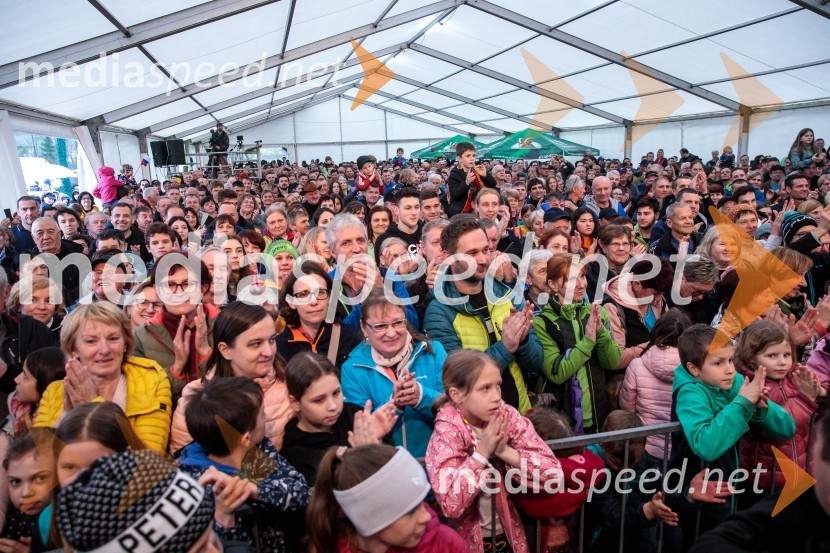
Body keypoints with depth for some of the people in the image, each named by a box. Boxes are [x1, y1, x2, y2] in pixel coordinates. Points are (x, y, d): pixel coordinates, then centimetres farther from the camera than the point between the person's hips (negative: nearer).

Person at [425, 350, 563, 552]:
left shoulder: (507, 417, -8)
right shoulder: (447, 433, -15)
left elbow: (553, 473, -11)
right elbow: (450, 506, -23)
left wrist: (505, 451, -21)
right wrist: (482, 452, -25)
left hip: (508, 533, 3)